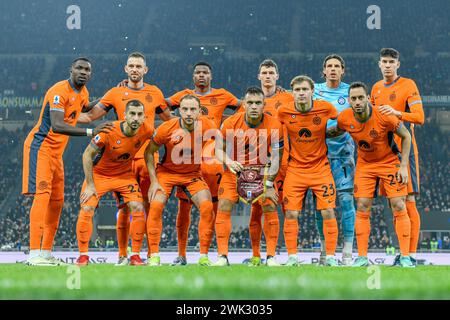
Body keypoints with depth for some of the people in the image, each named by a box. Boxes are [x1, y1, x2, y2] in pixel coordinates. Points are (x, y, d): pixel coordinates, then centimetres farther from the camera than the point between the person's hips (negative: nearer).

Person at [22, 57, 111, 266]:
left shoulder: (82, 92, 9)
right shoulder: (59, 91, -20)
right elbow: (56, 126, -33)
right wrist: (90, 132, -38)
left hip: (56, 151, 9)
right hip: (40, 147, -9)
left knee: (57, 201, 9)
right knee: (42, 194, -18)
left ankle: (46, 253, 14)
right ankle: (34, 254, -25)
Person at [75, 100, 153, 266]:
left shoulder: (147, 130, -19)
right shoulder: (109, 131, -29)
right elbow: (87, 155, -18)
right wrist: (90, 185, -17)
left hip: (125, 175, 3)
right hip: (99, 173, -3)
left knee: (138, 208, -13)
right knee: (87, 209, -16)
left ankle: (135, 256, -2)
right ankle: (83, 256, -3)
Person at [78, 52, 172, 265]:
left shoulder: (155, 93, 12)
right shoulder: (116, 93, 7)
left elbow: (169, 119, 26)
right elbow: (90, 115, 7)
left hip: (148, 157, 1)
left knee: (150, 206, -1)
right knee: (124, 207, -1)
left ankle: (152, 254, 4)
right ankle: (122, 255, 6)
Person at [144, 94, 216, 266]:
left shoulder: (207, 126, -18)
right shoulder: (167, 128, -22)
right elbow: (149, 152, -9)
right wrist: (154, 181, -13)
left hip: (193, 174, 1)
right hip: (167, 172, -1)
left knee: (207, 207, -15)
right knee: (156, 206, -20)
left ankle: (204, 256, -4)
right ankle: (154, 256, -11)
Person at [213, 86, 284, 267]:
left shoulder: (274, 125, -17)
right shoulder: (230, 123, -15)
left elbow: (276, 157, -11)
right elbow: (219, 149, -5)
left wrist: (269, 184, -16)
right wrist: (228, 161, -27)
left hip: (262, 170, 0)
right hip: (234, 170, 1)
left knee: (271, 208, -13)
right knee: (223, 208, -13)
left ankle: (271, 257, -3)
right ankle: (222, 256, -8)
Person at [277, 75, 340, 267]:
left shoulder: (326, 108, -10)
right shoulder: (284, 112, -8)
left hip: (321, 168, -1)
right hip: (295, 169, 1)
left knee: (328, 212, -6)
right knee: (291, 213, -5)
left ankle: (330, 256, 4)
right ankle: (292, 256, 6)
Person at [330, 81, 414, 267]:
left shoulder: (383, 116, -27)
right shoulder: (344, 118, -17)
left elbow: (406, 136, -12)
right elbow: (338, 131, 9)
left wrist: (403, 166, -14)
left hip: (389, 162, -3)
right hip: (364, 165, 3)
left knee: (398, 206, -9)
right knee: (362, 208, -4)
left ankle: (405, 256, -5)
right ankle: (362, 257, 1)